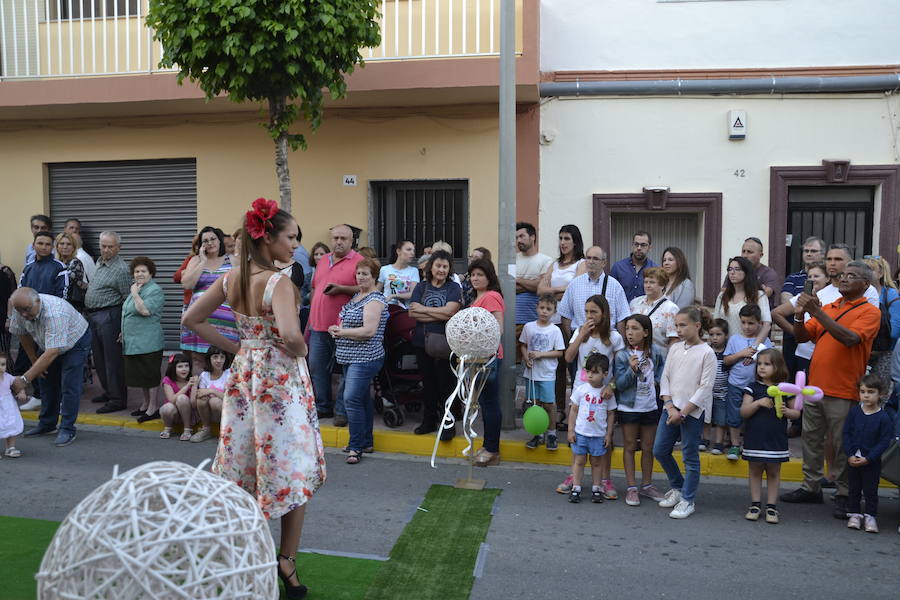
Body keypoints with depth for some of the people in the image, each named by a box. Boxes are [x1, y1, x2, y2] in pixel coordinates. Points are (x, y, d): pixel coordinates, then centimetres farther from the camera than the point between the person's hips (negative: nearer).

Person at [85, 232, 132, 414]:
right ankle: (108, 391, 29)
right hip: (93, 316, 9)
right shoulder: (99, 263, 12)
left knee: (112, 359, -4)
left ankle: (117, 399, 2)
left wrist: (124, 328, -19)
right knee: (99, 358, 16)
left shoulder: (121, 269, -15)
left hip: (108, 317, -9)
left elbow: (128, 300, -17)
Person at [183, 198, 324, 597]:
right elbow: (290, 335, -37)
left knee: (242, 467, 17)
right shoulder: (278, 283, -21)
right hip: (281, 378, -7)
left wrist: (235, 347, 7)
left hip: (244, 375, 7)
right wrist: (301, 351, -15)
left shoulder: (231, 279, 0)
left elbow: (191, 319, 7)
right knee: (293, 470, 9)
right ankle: (286, 563, 16)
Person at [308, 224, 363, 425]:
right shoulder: (322, 261, 16)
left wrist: (341, 289, -21)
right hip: (319, 325, 6)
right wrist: (311, 319, 21)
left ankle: (341, 411, 10)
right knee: (316, 367, 11)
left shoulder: (358, 261, -5)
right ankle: (323, 406, 24)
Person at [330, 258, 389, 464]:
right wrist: (337, 329, 4)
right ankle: (366, 442, 23)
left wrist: (341, 332, -13)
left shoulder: (375, 300, -13)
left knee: (352, 399, -13)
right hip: (351, 358, 9)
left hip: (364, 358, -9)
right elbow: (348, 321, 27)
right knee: (363, 399, 15)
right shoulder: (356, 296, 16)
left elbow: (369, 331, -22)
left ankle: (356, 446, -5)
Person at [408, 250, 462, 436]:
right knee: (428, 384, 12)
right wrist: (439, 315, -13)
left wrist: (423, 309, -7)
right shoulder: (421, 287, 9)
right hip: (422, 342, 3)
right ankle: (428, 421, 24)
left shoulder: (454, 288, 1)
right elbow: (412, 312, -5)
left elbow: (450, 312, -14)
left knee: (446, 384, 1)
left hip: (445, 343, -3)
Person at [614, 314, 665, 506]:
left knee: (648, 448, 13)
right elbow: (619, 385, -15)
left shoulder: (654, 351, -3)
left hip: (650, 407, 3)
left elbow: (662, 365, 20)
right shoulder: (622, 356, -13)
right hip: (628, 408, -3)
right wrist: (631, 369, -28)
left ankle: (647, 485, 27)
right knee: (630, 447, 6)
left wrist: (657, 380, 6)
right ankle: (631, 487, 14)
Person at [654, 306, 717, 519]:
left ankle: (687, 500, 14)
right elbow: (665, 378, 8)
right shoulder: (675, 348, 8)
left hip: (693, 411, -6)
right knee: (660, 450, 9)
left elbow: (705, 388, -12)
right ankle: (677, 487, 30)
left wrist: (682, 412, -14)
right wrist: (670, 406, -6)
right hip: (671, 407, 6)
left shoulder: (707, 353, -9)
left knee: (690, 456, 2)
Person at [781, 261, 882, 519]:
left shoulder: (869, 312, -4)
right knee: (811, 438, 12)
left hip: (843, 392, -6)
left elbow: (850, 338, -22)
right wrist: (800, 315, -8)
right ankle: (811, 487, 24)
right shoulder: (828, 307, 13)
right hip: (815, 387, 6)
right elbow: (802, 337, 11)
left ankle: (844, 495, 14)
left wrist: (817, 312, -25)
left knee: (843, 445, 2)